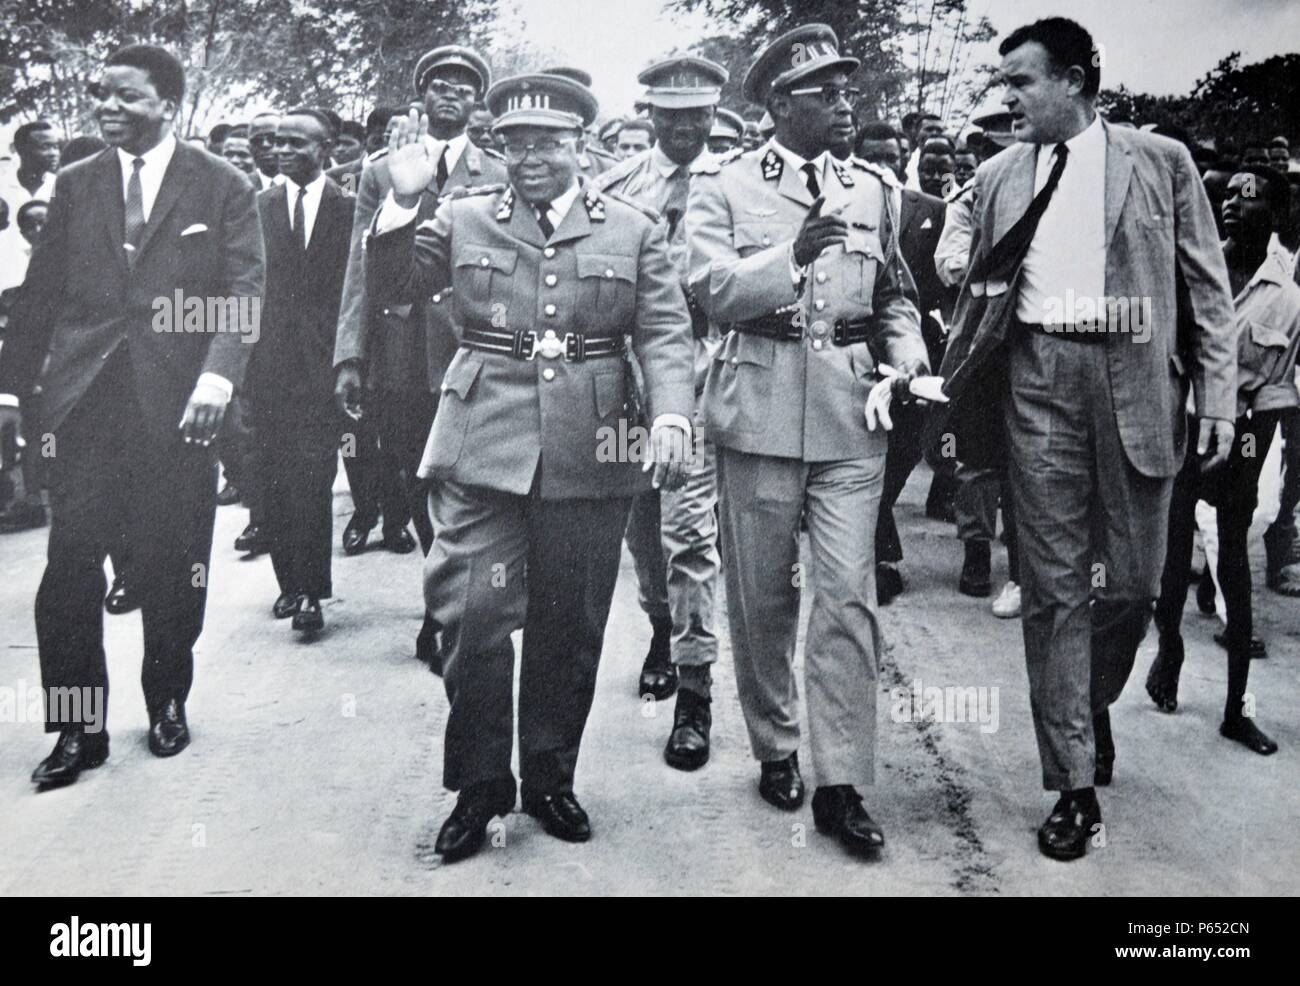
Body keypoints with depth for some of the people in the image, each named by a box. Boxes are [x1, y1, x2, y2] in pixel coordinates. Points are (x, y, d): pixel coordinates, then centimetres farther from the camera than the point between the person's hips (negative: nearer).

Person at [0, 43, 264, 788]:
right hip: (87, 400, 3)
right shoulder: (76, 186, 12)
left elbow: (243, 291, -5)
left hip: (177, 404, -2)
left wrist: (219, 374, -20)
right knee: (69, 567, -2)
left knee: (174, 571, 6)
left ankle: (168, 704, 26)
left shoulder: (222, 187, 3)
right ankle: (78, 728, 9)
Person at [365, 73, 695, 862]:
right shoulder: (465, 219, 9)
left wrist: (672, 415, -16)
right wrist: (403, 202, -9)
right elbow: (390, 288, 5)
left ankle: (550, 780, 26)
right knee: (475, 616, -7)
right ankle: (479, 787, 11)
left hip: (590, 457, 1)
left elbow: (665, 333, 1)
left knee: (570, 627, 8)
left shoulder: (633, 229, 8)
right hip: (484, 448, 0)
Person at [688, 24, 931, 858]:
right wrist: (790, 257, -21)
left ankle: (843, 783, 1)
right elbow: (712, 290, -7)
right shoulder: (724, 186, 4)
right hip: (760, 408, -1)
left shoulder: (873, 188, 12)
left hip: (851, 412, 2)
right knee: (762, 593, 8)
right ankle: (775, 749, 26)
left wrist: (906, 357, -1)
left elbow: (897, 296, 18)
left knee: (850, 593, -5)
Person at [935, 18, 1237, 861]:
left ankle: (1092, 706, 35)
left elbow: (1207, 286, 4)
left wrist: (1217, 397, -3)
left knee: (1135, 578, 5)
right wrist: (952, 390, 8)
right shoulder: (999, 177, 12)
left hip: (1136, 377, -1)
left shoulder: (1160, 160, 6)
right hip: (1038, 378, 1)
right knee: (1054, 585, 0)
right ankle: (1075, 783, 8)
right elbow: (979, 294, 16)